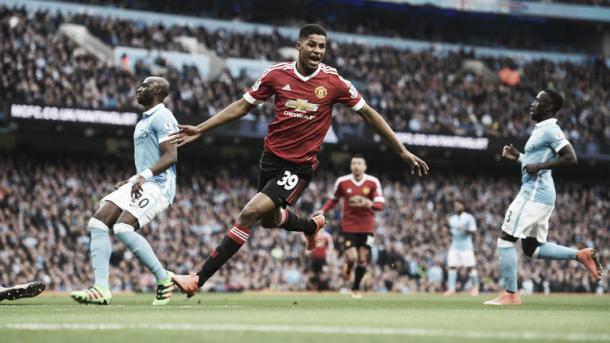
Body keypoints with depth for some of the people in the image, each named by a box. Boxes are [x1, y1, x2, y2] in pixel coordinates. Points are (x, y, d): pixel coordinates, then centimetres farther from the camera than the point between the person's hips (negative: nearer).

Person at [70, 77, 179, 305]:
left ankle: (164, 280, -12)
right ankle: (101, 288, -12)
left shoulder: (162, 117, -8)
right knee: (97, 223, -4)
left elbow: (171, 156, -20)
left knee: (123, 228, -25)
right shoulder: (144, 121, 23)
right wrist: (130, 182, 22)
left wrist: (144, 176, -30)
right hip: (140, 184, 10)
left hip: (158, 185, -10)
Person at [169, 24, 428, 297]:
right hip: (272, 157, 5)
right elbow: (243, 106, 5)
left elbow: (367, 114, 0)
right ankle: (312, 225, 57)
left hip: (300, 166, -4)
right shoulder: (277, 74, -5)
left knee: (250, 214, -19)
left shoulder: (334, 81, -10)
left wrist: (403, 152, 1)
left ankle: (198, 279, -15)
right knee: (269, 220, 24)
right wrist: (199, 130, 1)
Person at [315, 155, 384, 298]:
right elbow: (334, 200, 13)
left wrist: (369, 203, -28)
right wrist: (322, 211, -1)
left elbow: (380, 205, -8)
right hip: (349, 226, -1)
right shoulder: (342, 182, -3)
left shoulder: (373, 182, -5)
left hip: (367, 227, 1)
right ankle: (347, 266, 24)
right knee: (352, 257, -15)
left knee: (362, 260, 1)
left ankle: (356, 288, 23)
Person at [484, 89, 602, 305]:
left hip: (535, 193, -10)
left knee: (506, 240, -7)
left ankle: (510, 294, -5)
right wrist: (518, 158, 17)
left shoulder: (550, 129, -12)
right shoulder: (541, 130, 19)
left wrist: (539, 166, -22)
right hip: (535, 192, 10)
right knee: (532, 249, 14)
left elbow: (570, 158, -22)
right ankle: (580, 255, 9)